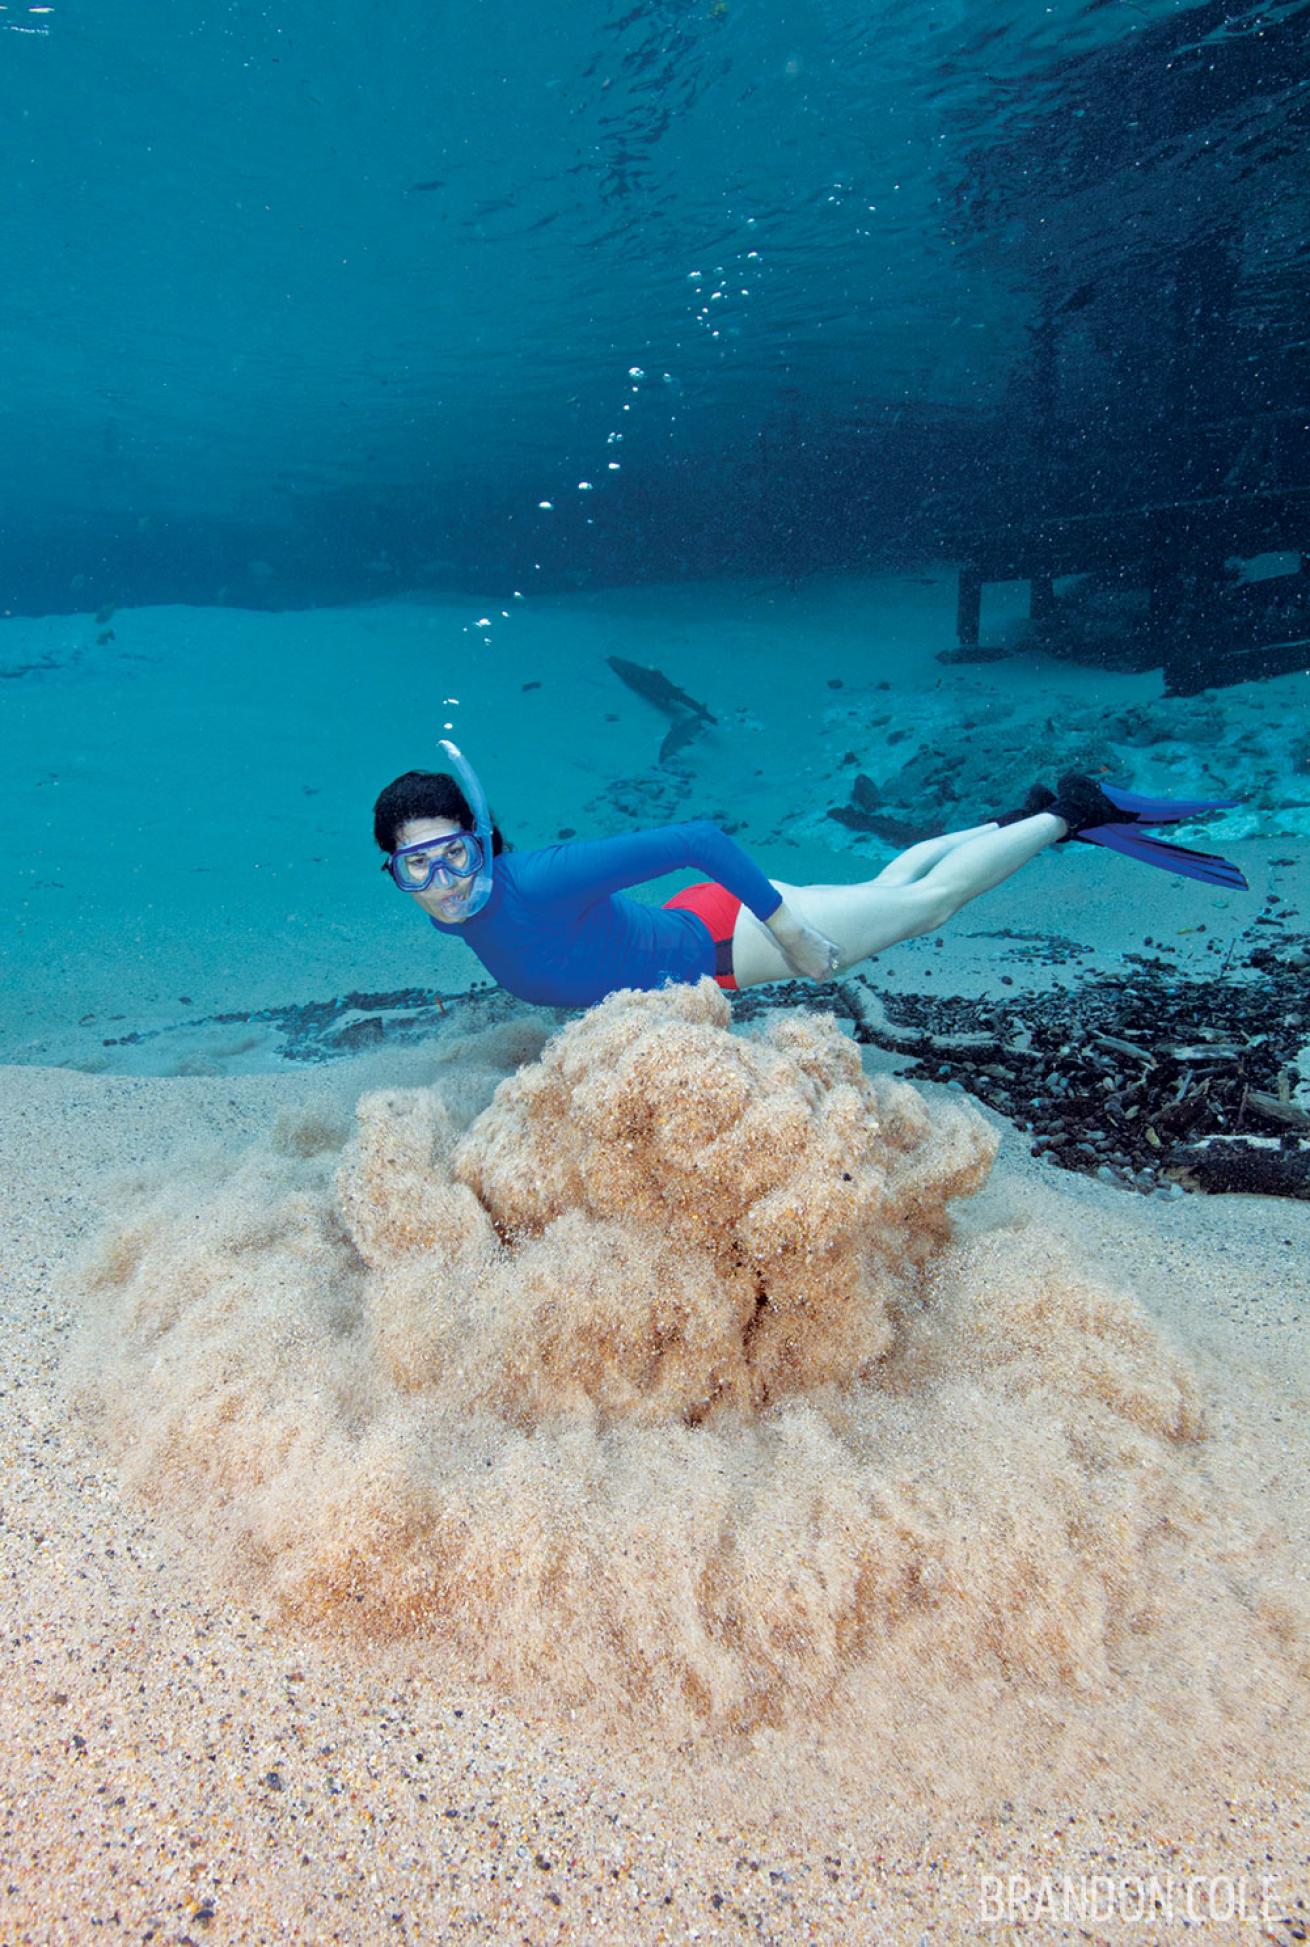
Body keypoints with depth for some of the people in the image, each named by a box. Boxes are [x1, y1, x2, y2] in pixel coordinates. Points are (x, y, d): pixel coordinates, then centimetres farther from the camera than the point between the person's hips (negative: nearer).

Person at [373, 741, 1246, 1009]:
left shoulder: (538, 883, -35)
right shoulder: (458, 908, -11)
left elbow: (697, 836, -35)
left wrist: (782, 922, -31)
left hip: (716, 941, -7)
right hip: (679, 938, 7)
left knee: (926, 905, 8)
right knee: (881, 889, 24)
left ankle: (1070, 814, 27)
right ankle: (1023, 817, 42)